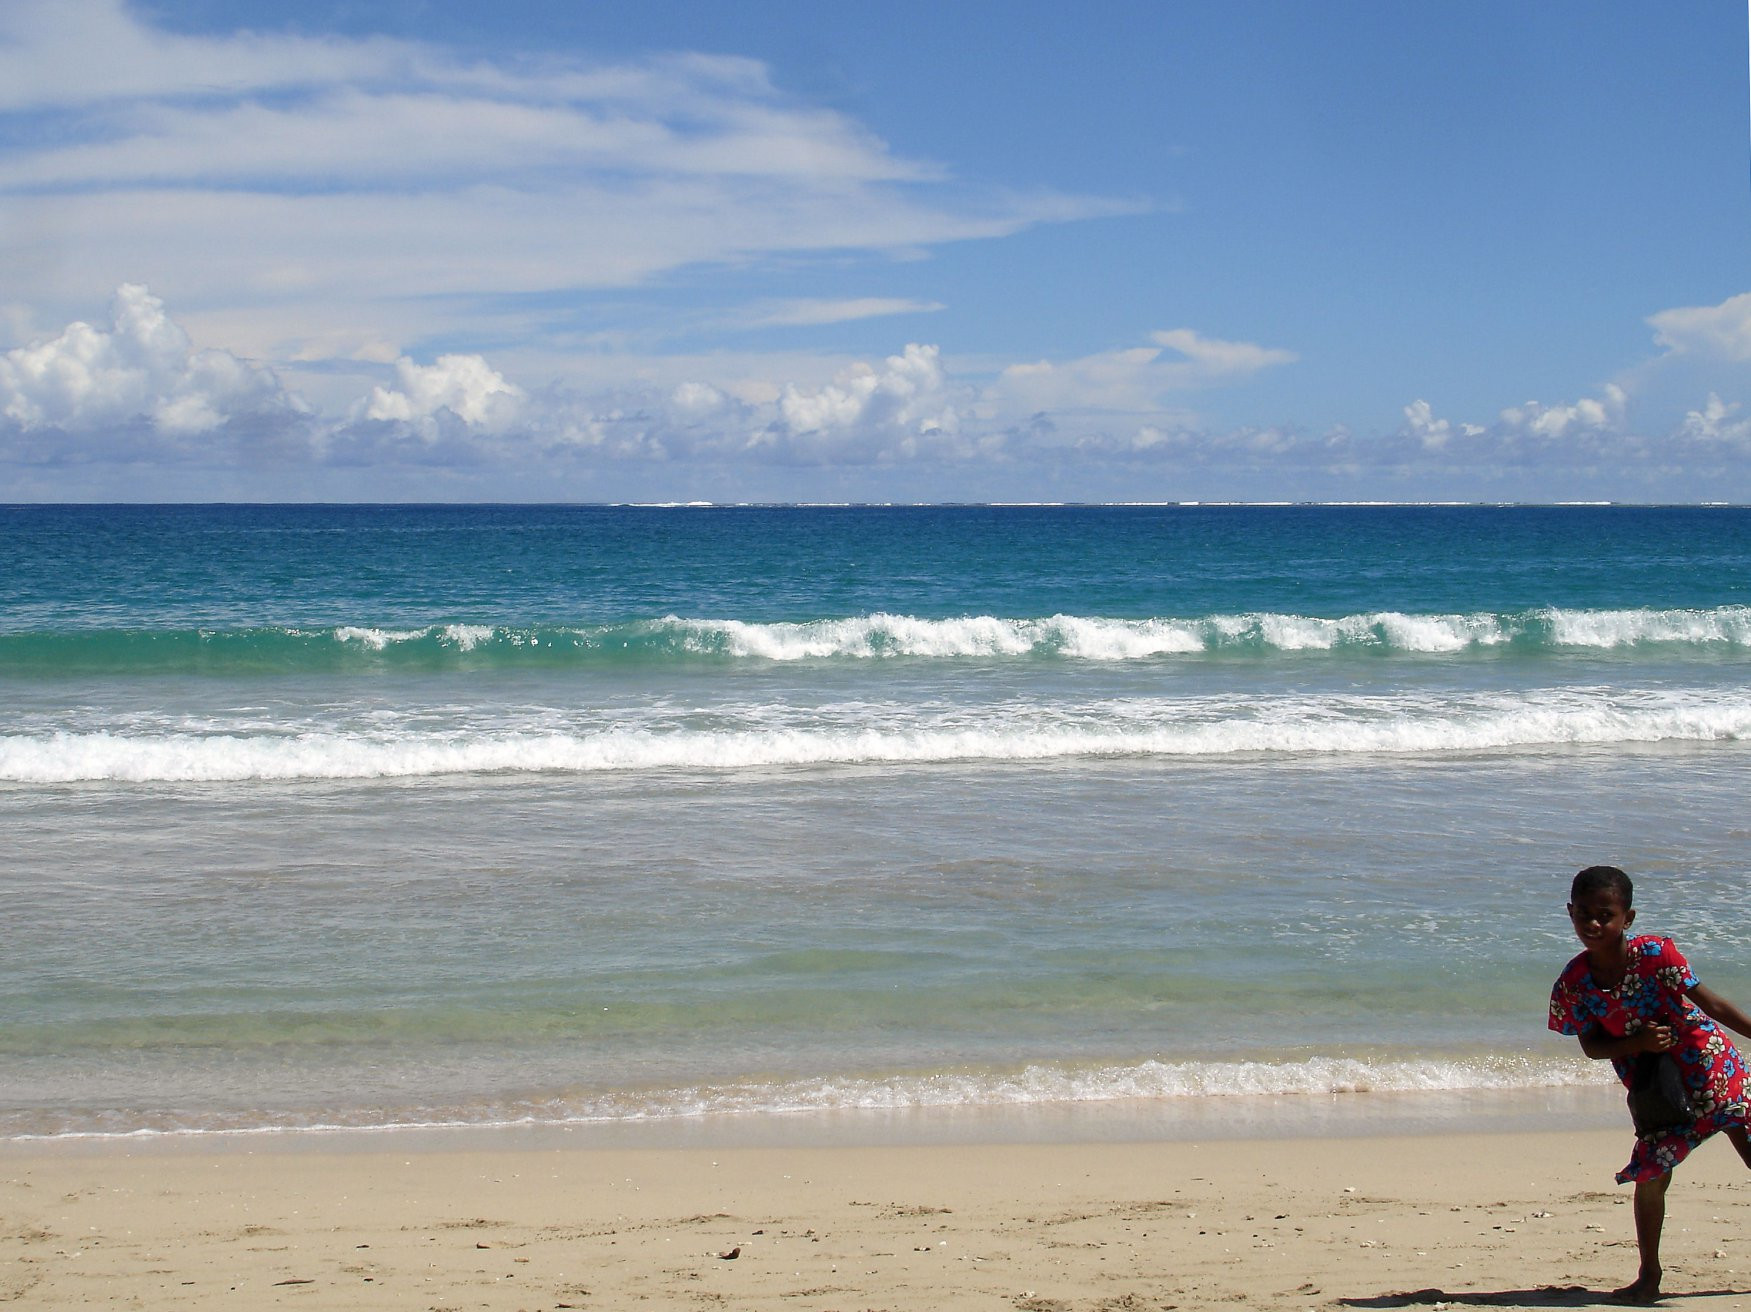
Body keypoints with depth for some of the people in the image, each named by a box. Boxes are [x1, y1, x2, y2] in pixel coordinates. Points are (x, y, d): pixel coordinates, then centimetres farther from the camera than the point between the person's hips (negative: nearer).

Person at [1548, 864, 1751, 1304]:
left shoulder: (1655, 953, -19)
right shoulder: (1574, 983, -11)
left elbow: (1712, 1004, -13)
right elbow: (1591, 1045, -4)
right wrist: (1637, 1043, -22)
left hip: (1714, 1067, -2)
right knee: (1651, 1174, -7)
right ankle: (1649, 1276, 8)